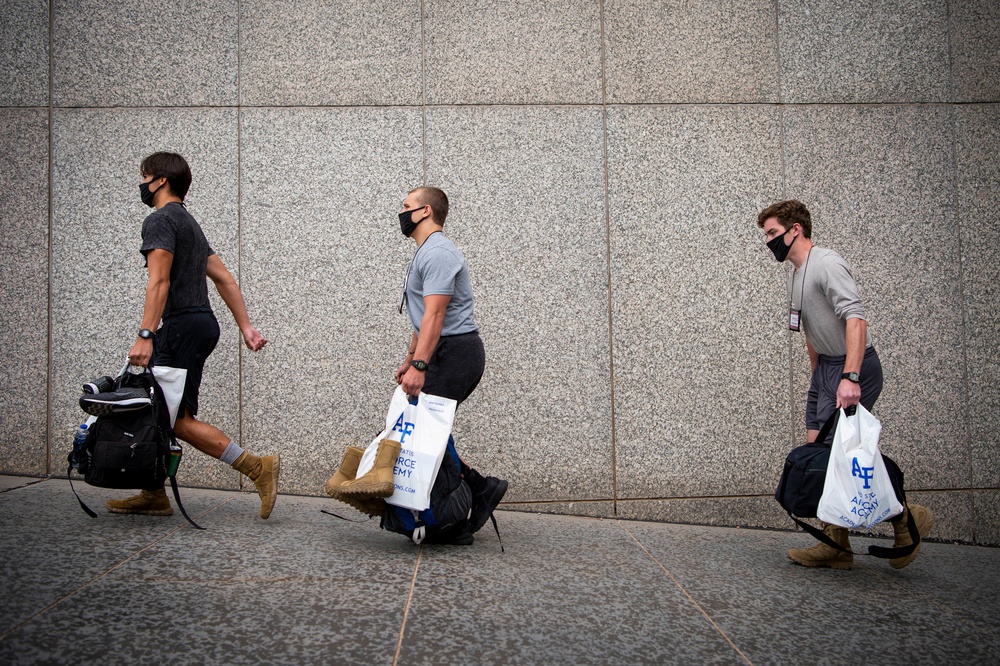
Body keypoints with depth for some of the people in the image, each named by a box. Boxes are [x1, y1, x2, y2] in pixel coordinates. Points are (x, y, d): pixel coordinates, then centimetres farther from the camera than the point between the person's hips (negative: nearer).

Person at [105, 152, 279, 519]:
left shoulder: (160, 220, -7)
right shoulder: (189, 224, 23)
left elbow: (159, 282, -19)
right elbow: (225, 279, 20)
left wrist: (145, 335, -24)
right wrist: (246, 326, 17)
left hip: (181, 325, -10)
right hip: (201, 323, 10)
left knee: (177, 419, -10)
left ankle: (256, 467, -14)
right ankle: (154, 495, 17)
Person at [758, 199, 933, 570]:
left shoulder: (826, 264, -14)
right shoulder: (796, 277, 17)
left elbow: (855, 319, -26)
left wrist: (849, 377, -35)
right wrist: (820, 380, 22)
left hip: (853, 366, -10)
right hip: (825, 368, 10)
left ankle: (906, 518, 5)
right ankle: (835, 546, 10)